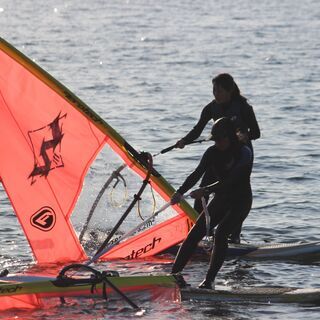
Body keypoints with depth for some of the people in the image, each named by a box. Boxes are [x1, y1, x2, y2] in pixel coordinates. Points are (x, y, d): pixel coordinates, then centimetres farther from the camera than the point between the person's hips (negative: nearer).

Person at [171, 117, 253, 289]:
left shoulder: (244, 152, -20)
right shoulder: (212, 152, -3)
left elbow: (231, 179, -31)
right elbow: (197, 174, -14)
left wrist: (206, 190, -41)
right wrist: (180, 192, -30)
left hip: (241, 201, -6)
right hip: (221, 199, 6)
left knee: (220, 233, -25)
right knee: (195, 233, -8)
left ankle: (209, 280, -23)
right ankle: (174, 273, -10)